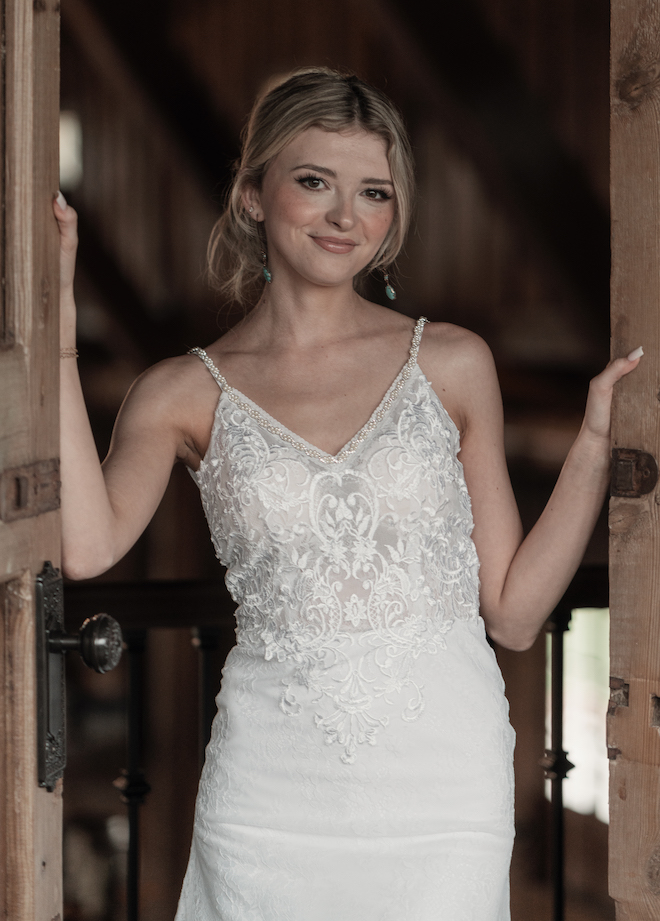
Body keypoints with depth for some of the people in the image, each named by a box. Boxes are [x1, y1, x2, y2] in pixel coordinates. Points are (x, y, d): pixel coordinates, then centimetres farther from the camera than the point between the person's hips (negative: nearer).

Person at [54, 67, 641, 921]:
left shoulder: (452, 363, 4)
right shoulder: (185, 393, 3)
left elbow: (514, 611, 5)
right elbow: (87, 545, -16)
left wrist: (596, 441, -2)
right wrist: (58, 339, -14)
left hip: (443, 791, 0)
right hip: (270, 801, 0)